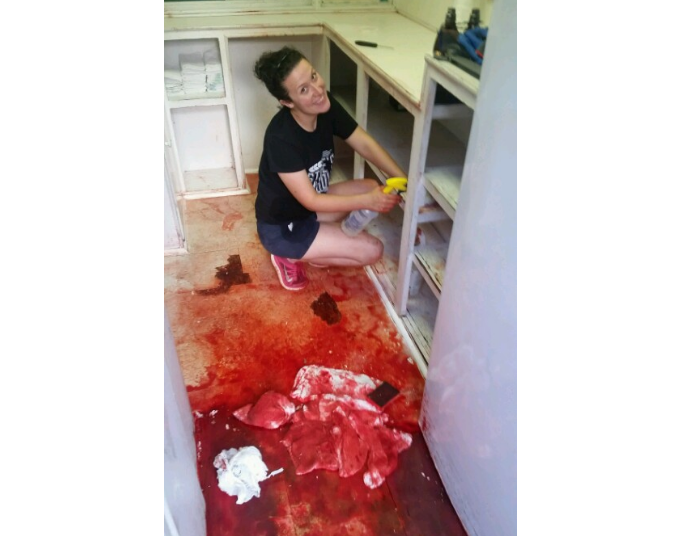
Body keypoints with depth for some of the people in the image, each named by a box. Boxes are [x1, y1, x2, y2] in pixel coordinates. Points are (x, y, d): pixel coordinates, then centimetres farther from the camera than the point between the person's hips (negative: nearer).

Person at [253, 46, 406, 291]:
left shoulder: (327, 106, -13)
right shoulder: (281, 138, -33)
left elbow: (365, 144, -9)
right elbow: (311, 201, -28)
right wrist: (368, 201, -31)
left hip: (307, 206, 8)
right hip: (281, 228, -8)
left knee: (372, 187, 0)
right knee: (372, 250, -11)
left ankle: (318, 247, 7)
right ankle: (291, 256, 2)